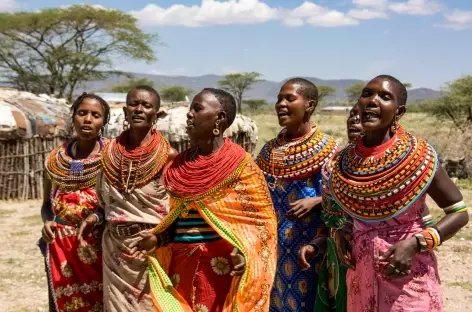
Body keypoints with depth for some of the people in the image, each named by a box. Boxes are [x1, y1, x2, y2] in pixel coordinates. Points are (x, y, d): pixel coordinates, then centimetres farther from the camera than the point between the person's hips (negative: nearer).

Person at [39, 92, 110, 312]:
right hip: (60, 246, 3)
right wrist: (47, 222, -5)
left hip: (98, 244, -3)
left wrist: (98, 217, -22)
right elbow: (47, 203, 15)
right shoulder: (55, 158, 7)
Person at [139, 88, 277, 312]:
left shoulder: (240, 163, -7)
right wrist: (157, 238, 1)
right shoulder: (180, 163, 8)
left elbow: (261, 216, -6)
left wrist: (245, 252, -21)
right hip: (182, 264, 5)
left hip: (221, 265, -5)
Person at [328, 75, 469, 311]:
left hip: (409, 278, -4)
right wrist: (341, 232, -5)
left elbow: (459, 213, -8)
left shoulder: (418, 156, -15)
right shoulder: (343, 163, -3)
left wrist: (415, 244, -19)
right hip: (361, 278, 4)